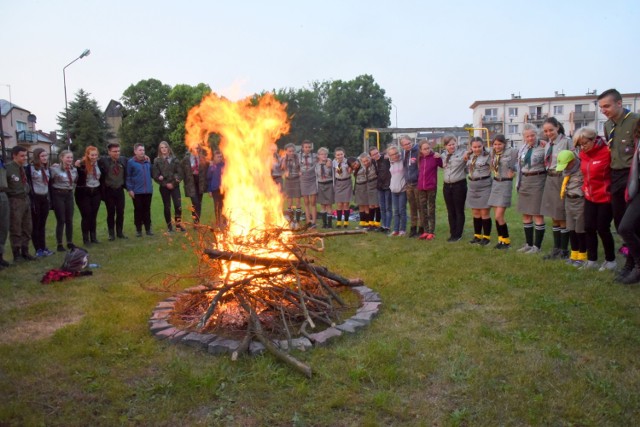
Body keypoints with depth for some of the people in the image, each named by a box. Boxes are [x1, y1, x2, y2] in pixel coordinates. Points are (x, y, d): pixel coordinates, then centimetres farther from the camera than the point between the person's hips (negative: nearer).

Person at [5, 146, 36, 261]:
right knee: (15, 229, 1)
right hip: (15, 200, -7)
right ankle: (16, 254, 11)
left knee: (27, 228, 14)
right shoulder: (7, 168, -13)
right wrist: (9, 193, -14)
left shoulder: (24, 167, 10)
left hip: (26, 199, 7)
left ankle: (25, 252, 25)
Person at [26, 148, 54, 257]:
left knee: (42, 224, 11)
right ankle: (38, 249, 6)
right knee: (35, 225, 2)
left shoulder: (47, 168, 12)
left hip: (45, 198, 6)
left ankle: (43, 247, 16)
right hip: (35, 198, -6)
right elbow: (27, 184, -11)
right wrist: (31, 199, -17)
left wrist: (50, 198, 13)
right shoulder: (30, 168, -8)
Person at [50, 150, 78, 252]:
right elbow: (49, 182, -10)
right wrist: (55, 190, -6)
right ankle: (59, 244, 6)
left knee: (69, 220, 8)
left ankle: (70, 242, 18)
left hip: (69, 195, 5)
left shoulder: (74, 169, 7)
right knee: (61, 220, -3)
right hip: (58, 195, -5)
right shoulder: (55, 169, -12)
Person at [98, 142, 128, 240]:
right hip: (108, 191, -3)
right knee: (111, 213, 5)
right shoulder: (103, 160, -9)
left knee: (120, 212, 6)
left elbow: (126, 173, 11)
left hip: (120, 190, 3)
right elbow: (100, 175, -8)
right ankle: (111, 234, 14)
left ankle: (119, 232, 18)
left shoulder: (123, 159, 1)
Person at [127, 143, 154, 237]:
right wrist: (130, 189, -9)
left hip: (148, 190, 3)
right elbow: (128, 177, -4)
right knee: (138, 210, 4)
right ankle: (138, 229, 13)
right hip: (137, 191, -3)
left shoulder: (147, 161, 7)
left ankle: (148, 228, 18)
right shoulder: (131, 162, -5)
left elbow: (151, 173, 20)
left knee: (147, 210, 10)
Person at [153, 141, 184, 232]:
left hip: (175, 186, 1)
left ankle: (178, 224, 4)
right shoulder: (157, 161, 2)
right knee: (167, 207, 4)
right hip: (164, 187, -1)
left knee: (178, 205, -9)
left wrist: (174, 183, -9)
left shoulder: (174, 159, 6)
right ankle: (169, 226, 14)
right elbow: (155, 176, -3)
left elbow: (179, 172, 2)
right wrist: (166, 184, -11)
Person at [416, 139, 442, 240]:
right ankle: (425, 231, 20)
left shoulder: (434, 157, -7)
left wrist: (439, 158, -25)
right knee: (422, 210, 10)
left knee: (431, 210, 3)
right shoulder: (420, 158, 7)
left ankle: (432, 232, 10)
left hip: (431, 187, -5)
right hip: (421, 187, 5)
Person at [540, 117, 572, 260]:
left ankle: (564, 250, 12)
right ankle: (556, 248, 21)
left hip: (562, 180, -7)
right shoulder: (548, 144, 12)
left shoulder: (566, 142, -11)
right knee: (554, 218, 12)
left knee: (562, 218, 1)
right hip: (550, 180, 7)